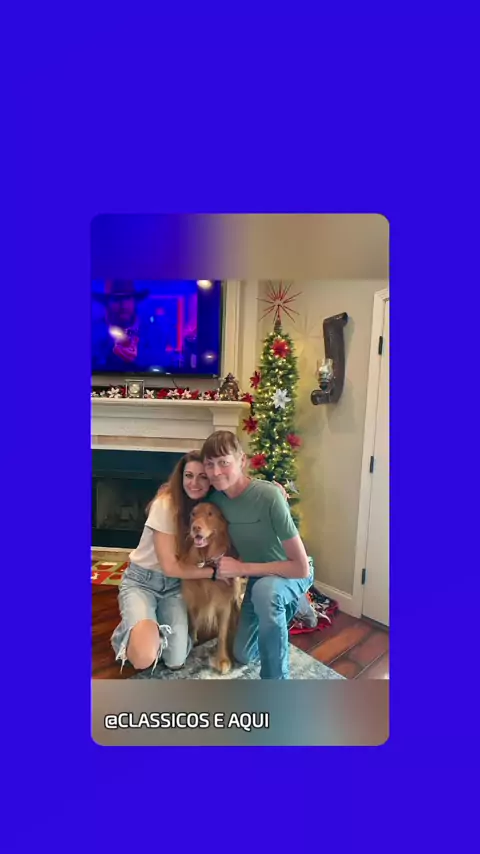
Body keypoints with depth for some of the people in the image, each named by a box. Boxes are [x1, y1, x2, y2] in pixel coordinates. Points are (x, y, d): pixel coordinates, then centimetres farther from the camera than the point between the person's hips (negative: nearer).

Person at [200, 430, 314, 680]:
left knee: (265, 589, -40)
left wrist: (241, 568, -31)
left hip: (293, 574, -6)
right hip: (258, 577, 6)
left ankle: (276, 678, -17)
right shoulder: (216, 499, -17)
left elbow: (301, 568, -32)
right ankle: (287, 605, 35)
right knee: (243, 655, 14)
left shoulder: (269, 495, -35)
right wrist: (226, 566, -17)